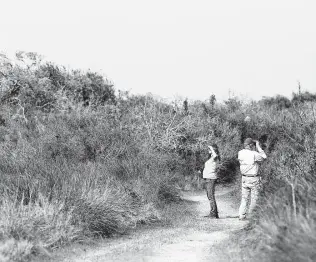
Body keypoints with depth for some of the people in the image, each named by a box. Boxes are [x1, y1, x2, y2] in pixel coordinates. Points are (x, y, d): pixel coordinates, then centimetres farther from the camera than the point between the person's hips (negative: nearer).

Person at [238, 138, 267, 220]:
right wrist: (258, 147, 0)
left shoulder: (240, 153, -1)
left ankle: (241, 215, 11)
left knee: (244, 198, 14)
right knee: (254, 198, 7)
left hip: (244, 178, 6)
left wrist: (255, 148, 11)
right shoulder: (254, 154, -19)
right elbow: (263, 157, -3)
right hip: (254, 179, -6)